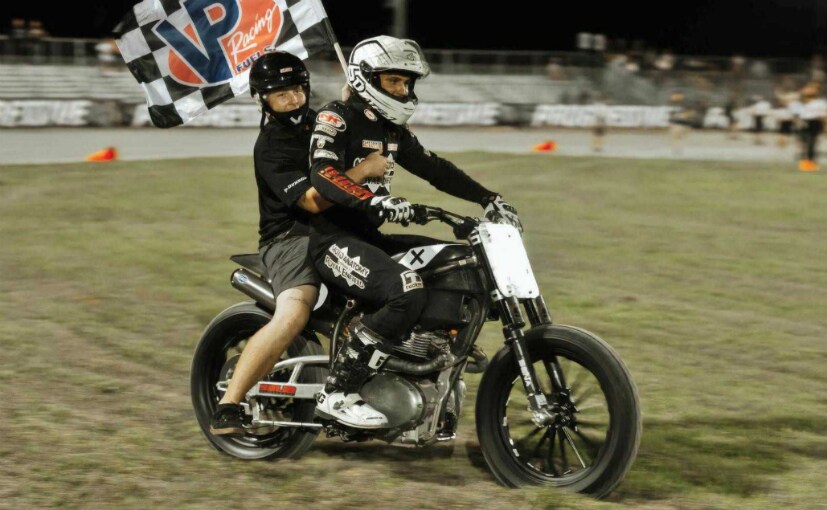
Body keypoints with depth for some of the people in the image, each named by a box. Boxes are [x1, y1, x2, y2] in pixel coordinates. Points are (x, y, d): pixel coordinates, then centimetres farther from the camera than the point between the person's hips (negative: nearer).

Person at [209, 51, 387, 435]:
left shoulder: (317, 123, 15)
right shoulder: (271, 147, -11)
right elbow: (312, 200, -22)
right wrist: (362, 171, -26)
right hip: (291, 238, -8)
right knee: (292, 315, -34)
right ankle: (228, 405, -30)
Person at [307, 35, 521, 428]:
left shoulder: (393, 130, 17)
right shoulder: (336, 118, -10)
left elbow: (434, 168, 19)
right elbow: (322, 174, -26)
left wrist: (487, 199, 8)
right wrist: (376, 201, -41)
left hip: (369, 238, 9)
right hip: (332, 239, -9)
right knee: (407, 291, -32)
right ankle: (337, 393, -28)